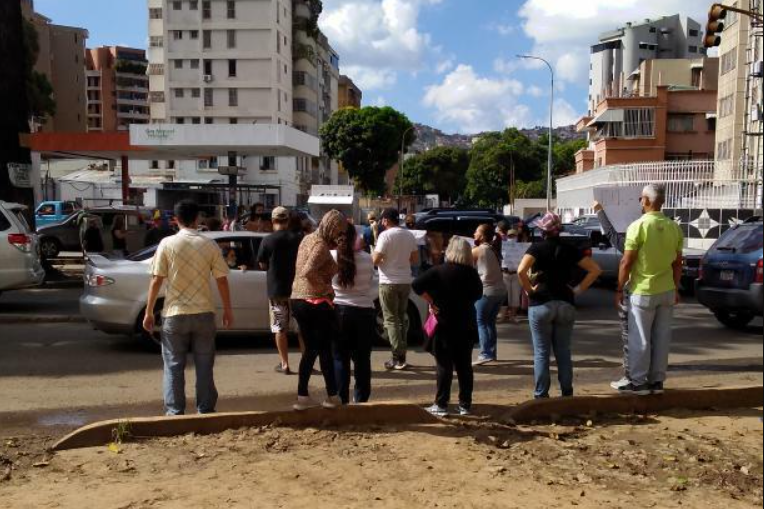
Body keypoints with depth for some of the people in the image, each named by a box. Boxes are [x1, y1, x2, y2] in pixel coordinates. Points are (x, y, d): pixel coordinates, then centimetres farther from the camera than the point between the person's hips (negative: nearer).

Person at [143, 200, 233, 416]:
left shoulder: (167, 244, -5)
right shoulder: (210, 245, -2)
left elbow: (156, 280, -6)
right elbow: (222, 281, -1)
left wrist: (148, 312, 2)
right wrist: (227, 310, 10)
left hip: (174, 314, -1)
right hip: (203, 313, 1)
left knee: (174, 366, 9)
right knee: (204, 365, 11)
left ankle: (175, 412, 11)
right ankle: (205, 410, 16)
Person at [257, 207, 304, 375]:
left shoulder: (268, 240, -8)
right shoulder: (299, 239, -2)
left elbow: (262, 265, -2)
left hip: (276, 290, -2)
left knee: (280, 328, 6)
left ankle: (284, 364, 7)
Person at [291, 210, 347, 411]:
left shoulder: (309, 238, 10)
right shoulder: (321, 245, -17)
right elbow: (308, 271, -30)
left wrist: (335, 246, 7)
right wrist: (326, 288, -18)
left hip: (298, 300, 8)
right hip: (317, 303, -8)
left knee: (310, 349, 15)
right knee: (325, 350, 5)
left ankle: (303, 396, 14)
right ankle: (332, 396, 15)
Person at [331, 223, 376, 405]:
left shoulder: (331, 257, -8)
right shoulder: (367, 259, -6)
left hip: (338, 310, -1)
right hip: (364, 312, 1)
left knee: (340, 358, 9)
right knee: (362, 359, 13)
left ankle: (341, 400, 9)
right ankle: (361, 399, 21)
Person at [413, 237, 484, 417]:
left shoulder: (439, 271, -9)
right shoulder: (472, 273, 1)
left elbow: (417, 285, -18)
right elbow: (478, 294, 14)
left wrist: (431, 302, -10)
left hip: (444, 323, -3)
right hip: (467, 325, 3)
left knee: (444, 365, 2)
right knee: (464, 365, 10)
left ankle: (441, 405, 4)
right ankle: (465, 405, 14)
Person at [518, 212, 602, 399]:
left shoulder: (537, 248, -4)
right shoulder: (569, 250, 7)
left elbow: (521, 270, -21)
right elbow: (596, 270, 5)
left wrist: (529, 289, -7)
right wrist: (578, 289, 5)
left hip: (541, 305, -3)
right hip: (566, 305, 3)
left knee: (541, 353, 4)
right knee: (563, 352, 12)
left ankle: (541, 395, 6)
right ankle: (567, 393, 16)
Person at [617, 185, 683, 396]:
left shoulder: (638, 226, -14)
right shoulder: (674, 227, 2)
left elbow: (626, 262, -13)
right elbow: (677, 263, 9)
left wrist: (620, 289, -3)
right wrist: (676, 288, 19)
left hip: (643, 291, -5)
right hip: (667, 291, 5)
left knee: (640, 340, 3)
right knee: (662, 338, 11)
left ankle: (639, 383, 8)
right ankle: (657, 381, 18)